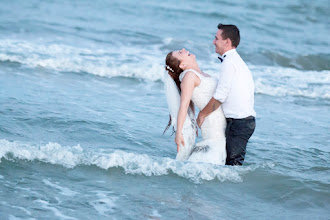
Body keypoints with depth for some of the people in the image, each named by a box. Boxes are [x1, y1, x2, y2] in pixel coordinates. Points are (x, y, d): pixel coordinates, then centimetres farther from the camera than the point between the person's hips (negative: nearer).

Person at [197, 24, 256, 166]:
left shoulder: (229, 62, -12)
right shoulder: (237, 61, 20)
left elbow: (219, 96, -16)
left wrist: (202, 114, -4)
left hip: (238, 122, -10)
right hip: (246, 119, 10)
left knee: (232, 163, -10)